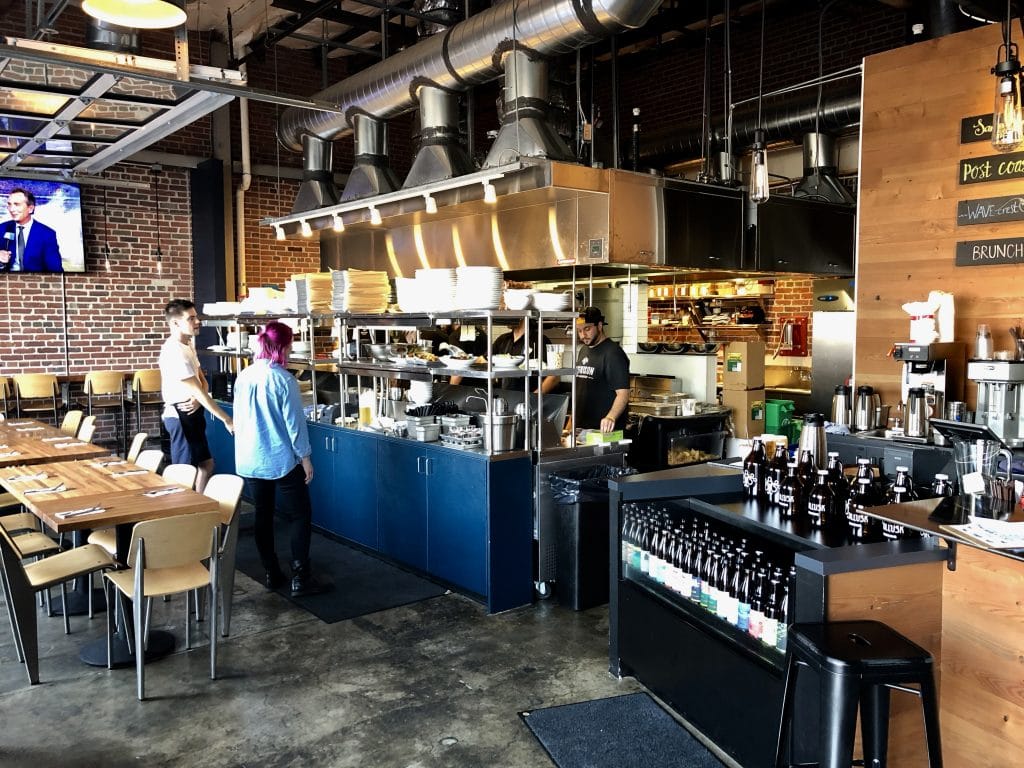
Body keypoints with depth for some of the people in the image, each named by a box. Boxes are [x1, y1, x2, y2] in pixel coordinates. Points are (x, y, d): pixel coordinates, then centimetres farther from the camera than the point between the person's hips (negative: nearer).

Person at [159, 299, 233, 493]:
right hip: (181, 415, -10)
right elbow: (198, 391, -23)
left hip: (192, 412, 10)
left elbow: (202, 381, 12)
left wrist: (197, 400, -12)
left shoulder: (189, 344, 10)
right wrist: (226, 420, -21)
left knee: (207, 463, 17)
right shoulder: (174, 352, -21)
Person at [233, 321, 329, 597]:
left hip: (250, 460, 6)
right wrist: (305, 457, -6)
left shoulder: (243, 377, 2)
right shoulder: (283, 380, -17)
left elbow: (238, 418, 11)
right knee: (300, 515, 3)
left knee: (263, 515, 15)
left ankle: (271, 574, 22)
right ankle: (300, 578, 1)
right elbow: (294, 423, -15)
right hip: (282, 460, -6)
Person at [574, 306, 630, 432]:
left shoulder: (613, 353, -12)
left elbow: (623, 394, -20)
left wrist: (611, 417, -37)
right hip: (581, 428, 7)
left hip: (605, 430, -7)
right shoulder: (583, 351, 14)